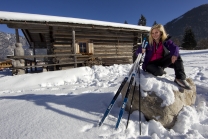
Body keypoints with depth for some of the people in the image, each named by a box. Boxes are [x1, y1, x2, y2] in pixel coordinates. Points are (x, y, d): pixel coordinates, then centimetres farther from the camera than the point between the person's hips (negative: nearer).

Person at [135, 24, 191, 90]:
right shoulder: (148, 42, -8)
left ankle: (180, 78, -16)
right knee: (159, 71, -36)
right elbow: (137, 52, -9)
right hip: (150, 64, -2)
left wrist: (174, 54, -44)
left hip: (161, 62, 3)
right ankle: (161, 71, 6)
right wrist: (141, 50, -35)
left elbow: (175, 47, -20)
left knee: (177, 56, -20)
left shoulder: (166, 41, -4)